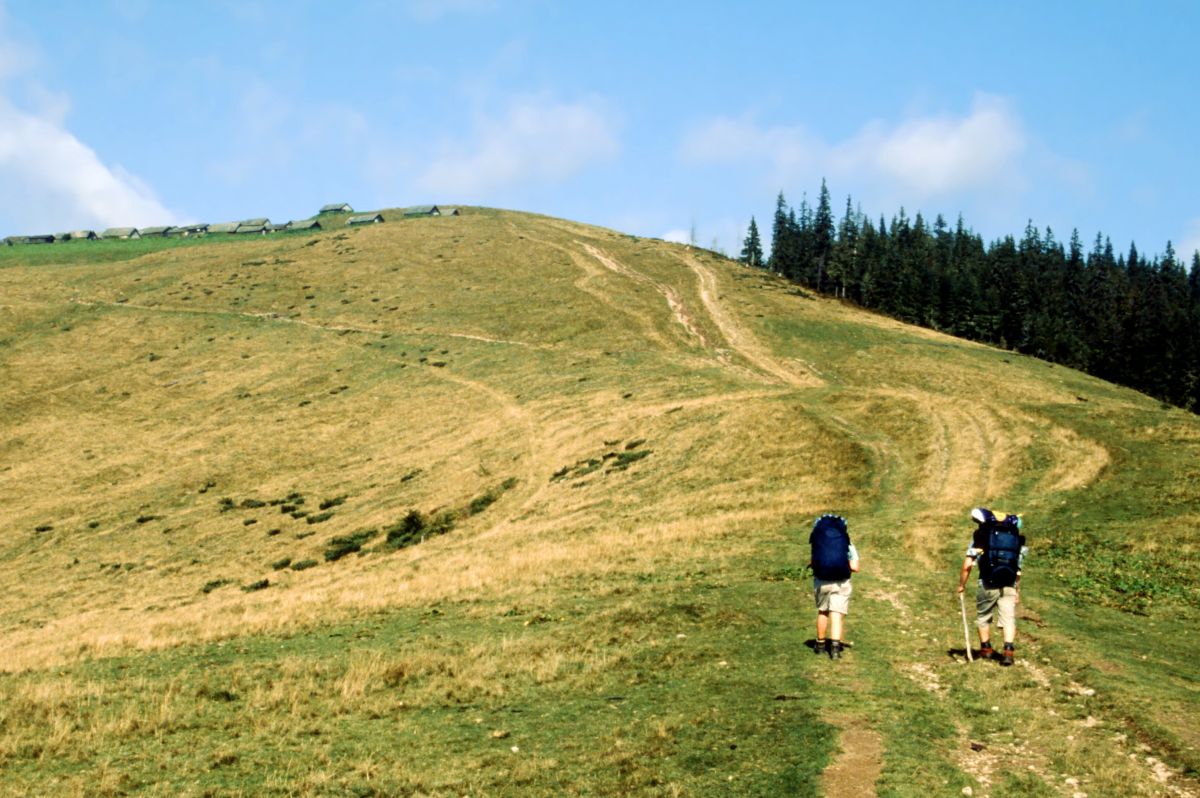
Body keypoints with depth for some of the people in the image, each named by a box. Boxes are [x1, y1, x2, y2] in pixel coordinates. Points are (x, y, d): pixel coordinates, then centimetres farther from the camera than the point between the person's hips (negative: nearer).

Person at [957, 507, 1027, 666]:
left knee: (983, 617, 17)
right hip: (1009, 585, 2)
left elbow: (967, 565, -4)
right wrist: (1017, 590, 23)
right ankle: (1008, 651, -12)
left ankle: (986, 648, 26)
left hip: (988, 584, -2)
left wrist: (961, 585, 8)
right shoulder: (1016, 537, 13)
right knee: (1008, 618, 3)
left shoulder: (981, 535, 2)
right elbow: (1018, 570, 15)